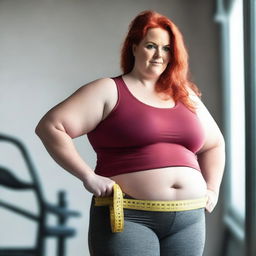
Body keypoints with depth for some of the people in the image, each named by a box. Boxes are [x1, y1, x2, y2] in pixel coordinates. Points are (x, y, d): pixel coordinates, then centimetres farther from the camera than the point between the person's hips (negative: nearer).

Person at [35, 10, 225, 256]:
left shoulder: (186, 96, 17)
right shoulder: (109, 91, 0)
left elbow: (214, 144, 31)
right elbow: (50, 127, -9)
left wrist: (212, 189, 16)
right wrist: (88, 177, -14)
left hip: (188, 220, 5)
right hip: (127, 218, -5)